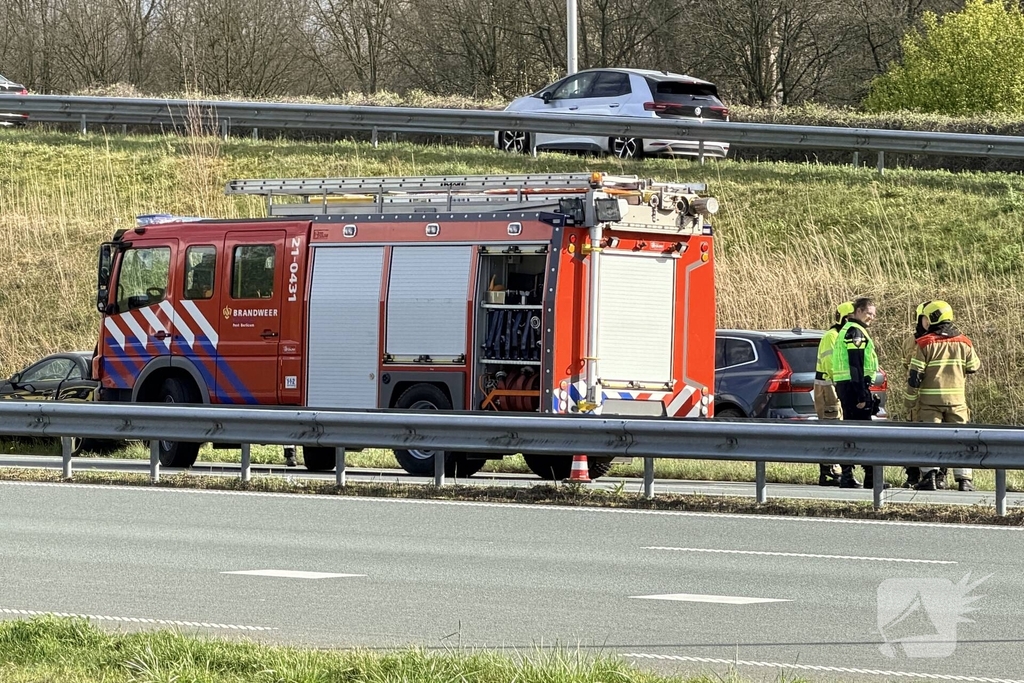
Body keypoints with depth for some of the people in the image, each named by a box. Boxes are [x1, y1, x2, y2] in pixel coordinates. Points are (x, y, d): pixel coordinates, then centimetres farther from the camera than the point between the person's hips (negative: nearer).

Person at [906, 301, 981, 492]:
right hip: (957, 399, 3)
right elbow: (974, 367, 13)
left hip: (930, 399, -3)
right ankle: (965, 479, 3)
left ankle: (930, 476, -9)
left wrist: (910, 398, 2)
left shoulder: (925, 344, -7)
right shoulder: (963, 343, 3)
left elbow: (915, 374, -8)